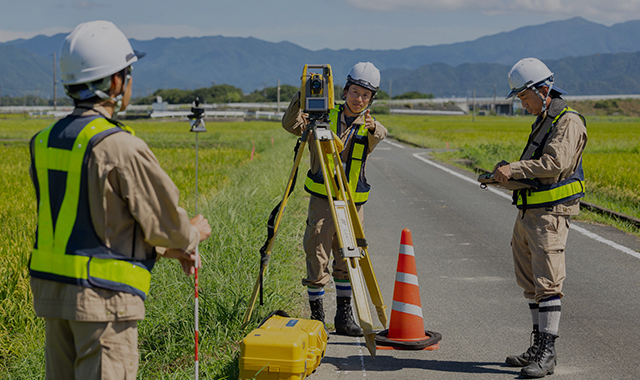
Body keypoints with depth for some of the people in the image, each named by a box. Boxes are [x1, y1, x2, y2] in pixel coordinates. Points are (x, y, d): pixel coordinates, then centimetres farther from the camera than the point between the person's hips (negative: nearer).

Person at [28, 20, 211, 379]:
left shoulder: (46, 141, 9)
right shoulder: (120, 147, -17)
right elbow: (167, 222, -10)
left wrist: (170, 249, 19)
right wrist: (195, 233, 15)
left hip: (51, 287, 8)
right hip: (103, 296, -8)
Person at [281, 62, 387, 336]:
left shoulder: (368, 126, 5)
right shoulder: (326, 116, 4)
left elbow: (380, 136, -19)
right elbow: (291, 125, -6)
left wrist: (372, 128, -43)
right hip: (322, 199, -2)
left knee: (347, 260, 8)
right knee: (317, 260, -1)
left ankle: (344, 316, 19)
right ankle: (316, 318, 9)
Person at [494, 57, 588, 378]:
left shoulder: (569, 122, -10)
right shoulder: (542, 122, 20)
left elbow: (555, 163, -23)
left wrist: (514, 169, -21)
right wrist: (508, 174, 7)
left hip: (551, 213, -10)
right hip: (527, 211, 10)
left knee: (547, 281, -12)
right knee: (530, 281, 12)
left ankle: (548, 354, -11)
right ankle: (539, 346, 21)